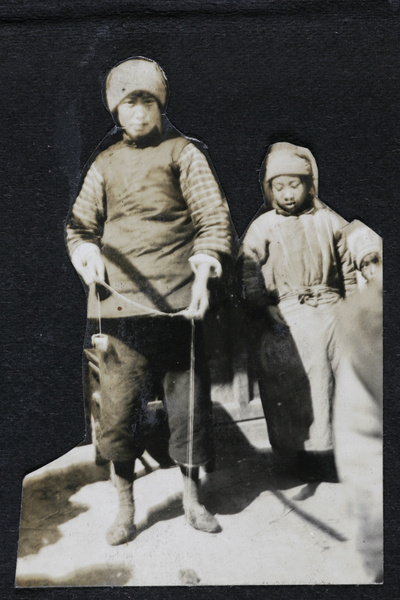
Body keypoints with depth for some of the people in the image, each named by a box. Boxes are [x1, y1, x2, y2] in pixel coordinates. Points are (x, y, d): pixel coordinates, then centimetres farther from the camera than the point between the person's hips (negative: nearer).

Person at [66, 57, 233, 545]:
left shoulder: (183, 153, 8)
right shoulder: (105, 164, 16)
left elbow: (214, 219, 2)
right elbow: (79, 224, 18)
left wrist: (202, 271, -12)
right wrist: (88, 256, -4)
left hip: (176, 301, -1)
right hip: (119, 303, 2)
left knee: (188, 401, 5)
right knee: (119, 406, 2)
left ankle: (191, 498, 25)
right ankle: (125, 509, 20)